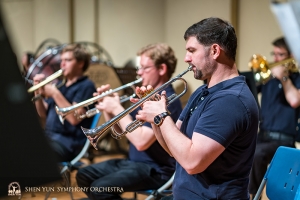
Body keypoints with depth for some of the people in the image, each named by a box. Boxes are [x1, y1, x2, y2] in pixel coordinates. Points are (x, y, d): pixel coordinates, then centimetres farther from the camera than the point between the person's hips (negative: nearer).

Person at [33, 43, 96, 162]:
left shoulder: (86, 86, -2)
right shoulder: (60, 85, 21)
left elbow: (75, 118, -15)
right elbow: (43, 114, 19)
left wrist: (55, 94, -15)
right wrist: (38, 92, 4)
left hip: (69, 142, -8)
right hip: (48, 137, 8)